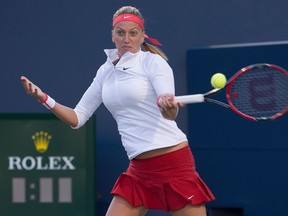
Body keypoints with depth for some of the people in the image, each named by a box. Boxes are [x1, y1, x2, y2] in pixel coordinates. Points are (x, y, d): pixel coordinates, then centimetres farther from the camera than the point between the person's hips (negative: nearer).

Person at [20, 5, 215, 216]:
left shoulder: (153, 62, -7)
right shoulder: (106, 72, 11)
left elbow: (170, 114, -22)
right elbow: (77, 118, 15)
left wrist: (168, 106, -46)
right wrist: (44, 98, 2)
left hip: (173, 161, -6)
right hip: (139, 170, 6)